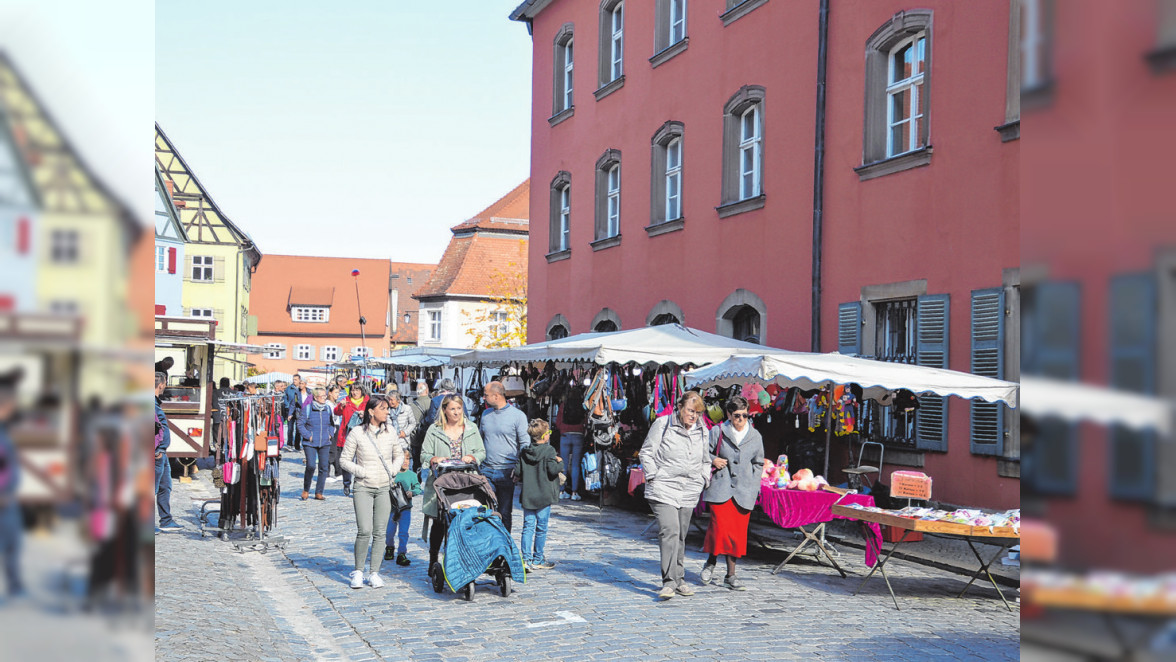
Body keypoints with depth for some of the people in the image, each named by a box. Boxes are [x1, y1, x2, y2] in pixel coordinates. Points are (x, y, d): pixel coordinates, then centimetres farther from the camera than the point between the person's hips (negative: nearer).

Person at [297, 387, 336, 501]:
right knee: (311, 466, -15)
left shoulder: (328, 409, 8)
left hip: (325, 443, 4)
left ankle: (319, 493, 12)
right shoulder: (307, 409, -4)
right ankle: (306, 490, 8)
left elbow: (332, 424, 20)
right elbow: (300, 425, -1)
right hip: (310, 443, -4)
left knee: (324, 467, 1)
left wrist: (330, 434, 5)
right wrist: (308, 436, -9)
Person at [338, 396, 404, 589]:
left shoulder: (390, 431, 5)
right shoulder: (357, 432, -5)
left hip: (385, 488, 3)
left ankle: (374, 573, 13)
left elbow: (399, 455, 18)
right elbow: (344, 459, 0)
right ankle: (358, 571, 6)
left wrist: (393, 470, 0)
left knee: (380, 532, 3)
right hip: (363, 488, -3)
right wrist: (362, 472, -11)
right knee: (364, 531, -12)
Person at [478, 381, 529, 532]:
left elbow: (525, 444, -2)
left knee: (504, 513, 4)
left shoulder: (518, 415, -3)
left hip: (506, 473, -4)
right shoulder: (486, 414, 12)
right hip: (486, 471, 4)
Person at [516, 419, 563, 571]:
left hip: (527, 495, 4)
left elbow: (517, 471, 3)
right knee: (541, 528, 4)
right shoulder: (549, 451, -10)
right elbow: (553, 470, -18)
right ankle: (538, 560, 11)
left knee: (528, 526, 8)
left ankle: (526, 559, 4)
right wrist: (560, 462, 1)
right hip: (544, 496, -4)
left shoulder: (524, 452, 5)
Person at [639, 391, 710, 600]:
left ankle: (679, 580, 20)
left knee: (681, 535, 10)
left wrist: (704, 479, 12)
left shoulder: (702, 431, 11)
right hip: (663, 489, -5)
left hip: (689, 491, 5)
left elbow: (706, 460, 25)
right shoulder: (662, 424, -3)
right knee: (670, 531, -18)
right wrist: (653, 477, -5)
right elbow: (646, 453, 1)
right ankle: (669, 582, -19)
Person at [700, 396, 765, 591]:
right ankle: (711, 562, 16)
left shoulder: (755, 436, 10)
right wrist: (713, 460, -9)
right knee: (720, 528, -12)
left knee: (738, 533, 3)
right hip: (720, 488, -3)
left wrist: (754, 487, 10)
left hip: (743, 491, 3)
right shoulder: (717, 432, 1)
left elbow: (758, 464, 19)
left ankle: (730, 576, 12)